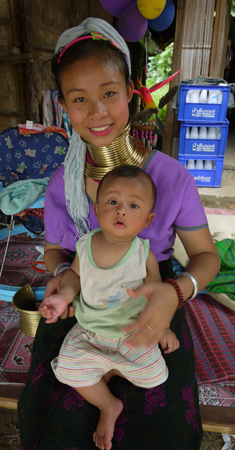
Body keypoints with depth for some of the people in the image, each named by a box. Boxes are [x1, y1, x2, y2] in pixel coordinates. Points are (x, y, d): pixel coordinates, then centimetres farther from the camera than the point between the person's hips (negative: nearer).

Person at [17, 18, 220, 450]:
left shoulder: (171, 176, -14)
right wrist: (60, 273, -14)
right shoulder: (61, 184, -7)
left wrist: (176, 292, -27)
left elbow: (206, 255, -6)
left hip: (149, 317, -1)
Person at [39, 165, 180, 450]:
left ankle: (108, 369, 26)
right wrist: (64, 296, -16)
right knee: (69, 370, -8)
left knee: (152, 377, -5)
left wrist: (162, 329, 1)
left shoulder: (144, 255, -19)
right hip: (89, 331, 2)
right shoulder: (85, 245, -14)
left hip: (133, 333, -1)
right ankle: (108, 407, 20)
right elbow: (75, 274, 3)